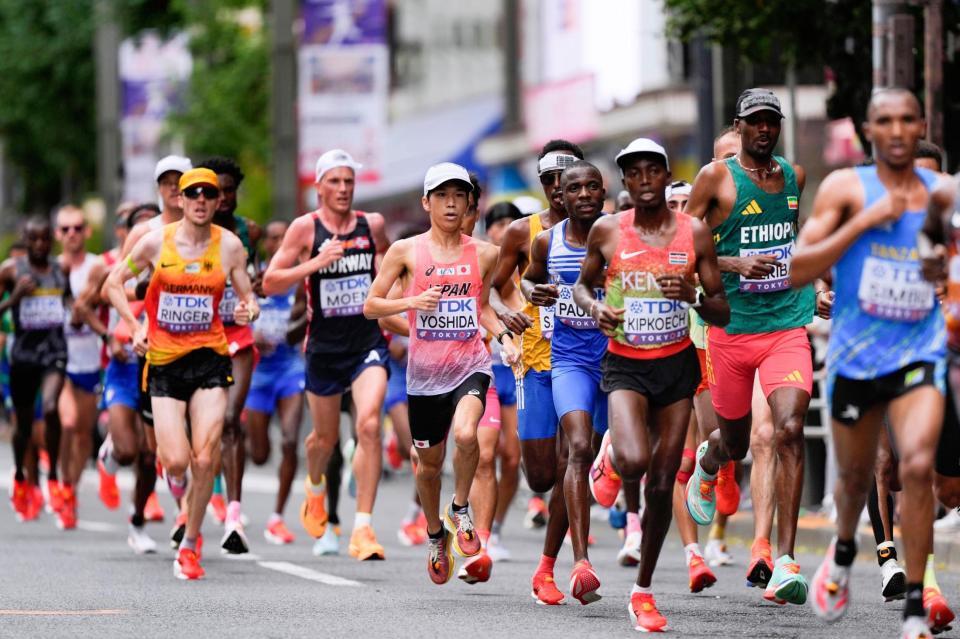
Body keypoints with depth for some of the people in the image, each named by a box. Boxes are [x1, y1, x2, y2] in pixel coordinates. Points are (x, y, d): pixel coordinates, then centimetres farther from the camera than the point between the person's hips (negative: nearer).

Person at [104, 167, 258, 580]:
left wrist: (248, 310, -16)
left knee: (205, 458, -12)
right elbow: (114, 283, 9)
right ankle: (173, 472, 31)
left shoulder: (229, 245, 1)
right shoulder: (156, 242, -2)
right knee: (177, 460, -10)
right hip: (164, 360, 0)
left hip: (210, 358, 0)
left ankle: (190, 544, 7)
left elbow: (247, 295, 8)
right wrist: (135, 327, -4)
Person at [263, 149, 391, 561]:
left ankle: (363, 529, -20)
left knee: (369, 424, -21)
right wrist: (314, 264, -21)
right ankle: (316, 487, 52)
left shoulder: (372, 225, 2)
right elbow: (270, 283, -8)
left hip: (369, 343, 0)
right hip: (325, 346, 0)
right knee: (325, 436, 15)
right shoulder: (306, 228, -5)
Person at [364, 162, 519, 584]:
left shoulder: (483, 254, 5)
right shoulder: (406, 252, -1)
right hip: (424, 371, 0)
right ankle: (436, 535, 37)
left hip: (470, 364, 0)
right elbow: (370, 306, 1)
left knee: (465, 434, -28)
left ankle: (460, 510, -2)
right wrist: (411, 302, -15)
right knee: (429, 463, 11)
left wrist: (503, 336, 5)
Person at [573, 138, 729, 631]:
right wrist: (594, 307, -8)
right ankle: (611, 462, 15)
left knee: (662, 484, 2)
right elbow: (581, 284, 14)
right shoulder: (607, 231, -2)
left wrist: (694, 295, -19)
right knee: (633, 462, -25)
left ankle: (644, 590, 17)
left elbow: (722, 315, 2)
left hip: (677, 365, 1)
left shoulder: (694, 233, -1)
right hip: (625, 365, -1)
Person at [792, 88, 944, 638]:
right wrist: (863, 221, -19)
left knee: (918, 465, -21)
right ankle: (844, 552, 51)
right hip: (855, 357, 0)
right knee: (856, 475, 16)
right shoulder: (846, 188, -4)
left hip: (919, 353, 0)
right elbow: (798, 271, -12)